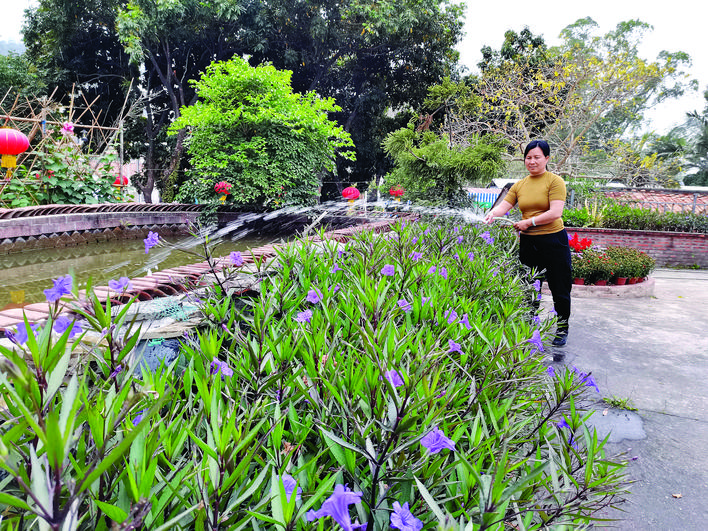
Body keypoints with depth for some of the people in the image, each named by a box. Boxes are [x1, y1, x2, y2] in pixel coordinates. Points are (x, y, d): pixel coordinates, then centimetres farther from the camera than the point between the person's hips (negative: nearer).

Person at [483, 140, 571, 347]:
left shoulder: (555, 181, -5)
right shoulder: (519, 185, 10)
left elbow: (555, 212, -15)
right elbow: (504, 206, 3)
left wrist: (529, 222, -18)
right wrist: (492, 214, -19)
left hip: (553, 240, -4)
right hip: (528, 242, 4)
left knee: (559, 287, 5)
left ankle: (562, 328, 24)